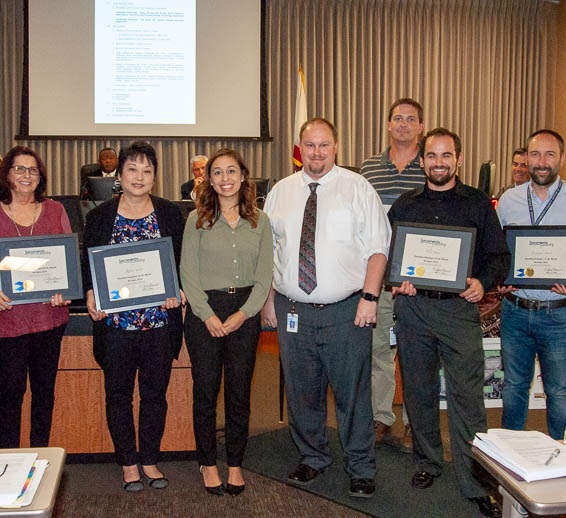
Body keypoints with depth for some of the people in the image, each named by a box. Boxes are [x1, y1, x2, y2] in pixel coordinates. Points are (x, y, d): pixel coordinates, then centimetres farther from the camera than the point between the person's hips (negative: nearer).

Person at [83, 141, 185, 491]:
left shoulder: (171, 214, 4)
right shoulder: (100, 216, 4)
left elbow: (182, 262, 6)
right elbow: (88, 265, 6)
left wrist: (177, 291, -13)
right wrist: (91, 296, -12)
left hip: (159, 318, 0)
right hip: (115, 321, 0)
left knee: (155, 393, 11)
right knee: (118, 394, 9)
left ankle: (150, 460, 27)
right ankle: (128, 463, 26)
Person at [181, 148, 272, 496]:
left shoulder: (260, 221, 5)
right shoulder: (197, 219, 1)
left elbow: (264, 275, 3)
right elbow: (188, 272, -3)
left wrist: (243, 313, -8)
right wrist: (208, 315, -11)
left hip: (245, 313, 1)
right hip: (204, 313, -1)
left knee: (240, 392, 8)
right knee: (206, 391, 6)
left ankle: (235, 464, 23)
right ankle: (208, 463, 22)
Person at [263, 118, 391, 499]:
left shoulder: (358, 188, 0)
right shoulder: (280, 192, 9)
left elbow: (378, 248, -4)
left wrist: (369, 297, -13)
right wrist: (269, 299, 6)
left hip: (346, 310, -3)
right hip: (292, 312, 3)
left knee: (353, 393, 5)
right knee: (302, 393, 13)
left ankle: (361, 468, 22)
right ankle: (313, 457, 34)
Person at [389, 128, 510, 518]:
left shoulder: (479, 204, 7)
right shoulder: (404, 206, 12)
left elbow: (499, 255, 5)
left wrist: (483, 282, -14)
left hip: (460, 309, -2)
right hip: (413, 308, 3)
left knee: (467, 394, -5)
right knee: (419, 391, 11)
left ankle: (476, 484, 5)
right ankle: (428, 462, 29)